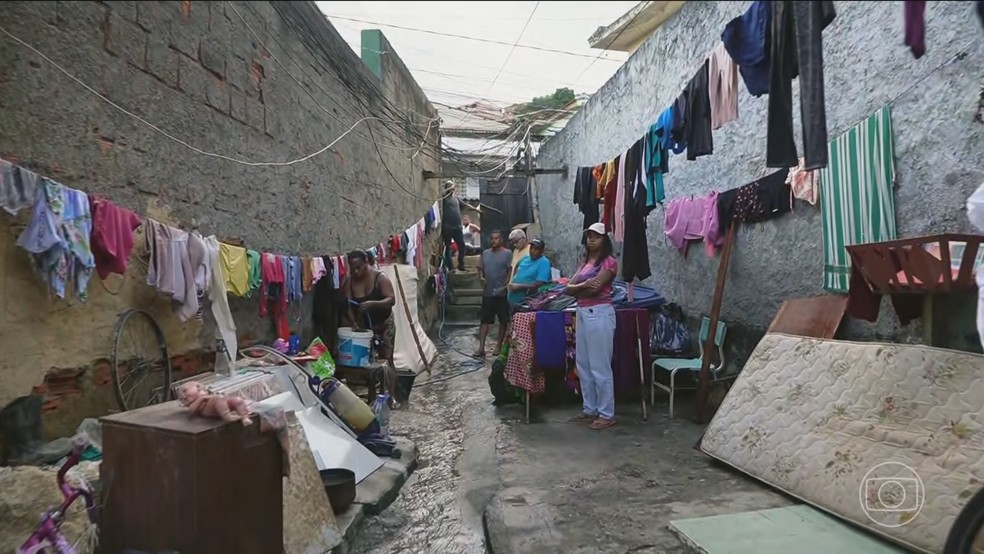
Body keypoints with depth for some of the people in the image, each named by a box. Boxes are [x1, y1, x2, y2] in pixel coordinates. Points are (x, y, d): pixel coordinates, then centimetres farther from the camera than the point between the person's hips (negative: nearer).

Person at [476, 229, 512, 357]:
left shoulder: (507, 253, -4)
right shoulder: (485, 253, 10)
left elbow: (510, 271, -8)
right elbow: (480, 268, 16)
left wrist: (504, 286, -19)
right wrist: (481, 277, -5)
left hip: (502, 293, -3)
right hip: (487, 293, 4)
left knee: (503, 321, 6)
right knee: (485, 320, 0)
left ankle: (499, 345, 19)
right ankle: (481, 348, 0)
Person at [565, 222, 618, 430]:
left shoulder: (609, 262, -6)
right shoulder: (586, 262, 17)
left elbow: (594, 289, -17)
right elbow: (569, 287, 6)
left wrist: (576, 290, -1)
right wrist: (584, 285, -13)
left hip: (600, 314, -9)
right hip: (582, 314, 9)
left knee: (600, 367, -4)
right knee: (583, 365, 13)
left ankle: (607, 414, 7)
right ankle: (590, 409, 24)